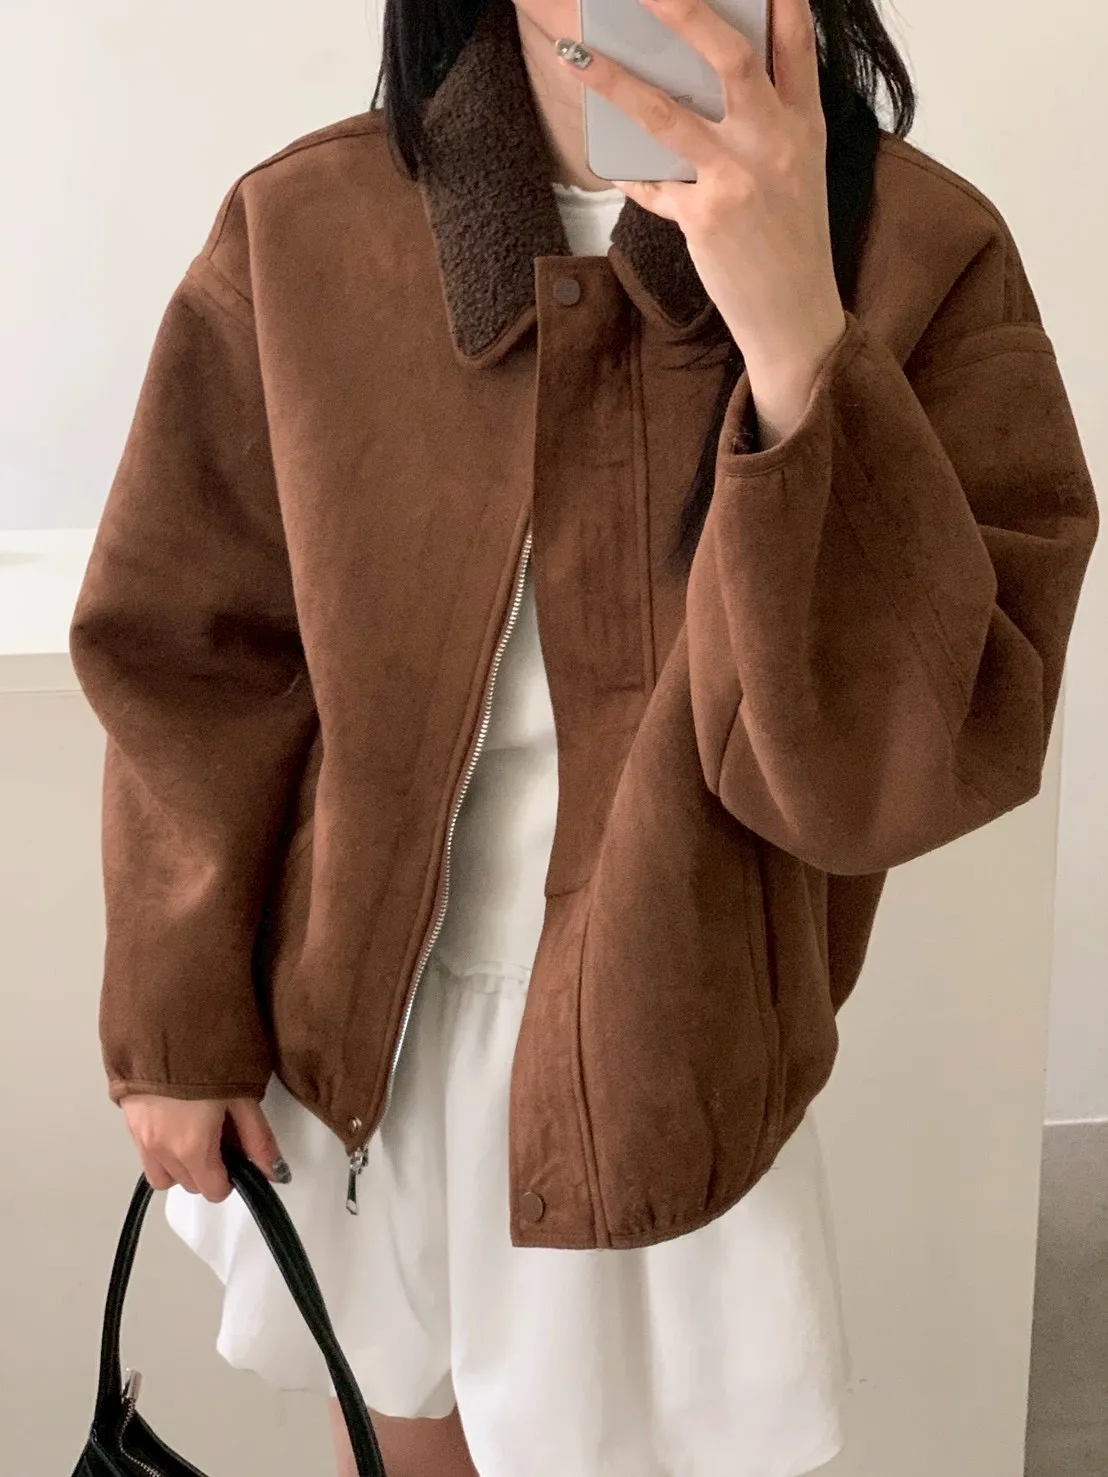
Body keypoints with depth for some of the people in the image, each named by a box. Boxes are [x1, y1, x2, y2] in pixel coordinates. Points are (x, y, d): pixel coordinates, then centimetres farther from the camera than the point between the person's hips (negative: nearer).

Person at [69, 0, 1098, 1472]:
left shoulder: (919, 257, -17)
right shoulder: (301, 231, -11)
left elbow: (917, 758, -24)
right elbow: (188, 660, -3)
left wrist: (802, 340, -36)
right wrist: (176, 1028, 2)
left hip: (663, 1053, -1)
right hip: (353, 1026, 2)